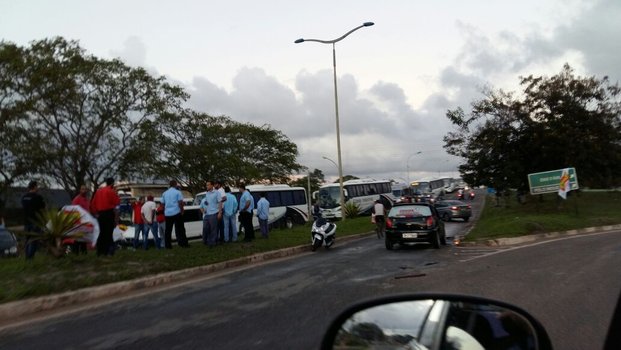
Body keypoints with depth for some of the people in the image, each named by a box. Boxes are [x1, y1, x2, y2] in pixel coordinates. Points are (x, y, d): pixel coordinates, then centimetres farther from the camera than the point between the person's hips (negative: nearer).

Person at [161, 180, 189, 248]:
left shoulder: (164, 193, 12)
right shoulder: (178, 192, -3)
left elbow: (163, 204, 13)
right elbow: (180, 203, -9)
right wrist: (182, 211, 0)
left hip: (167, 214, 4)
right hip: (176, 213, -4)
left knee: (168, 230, 8)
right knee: (180, 229, -2)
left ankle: (168, 245, 8)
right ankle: (183, 243, -5)